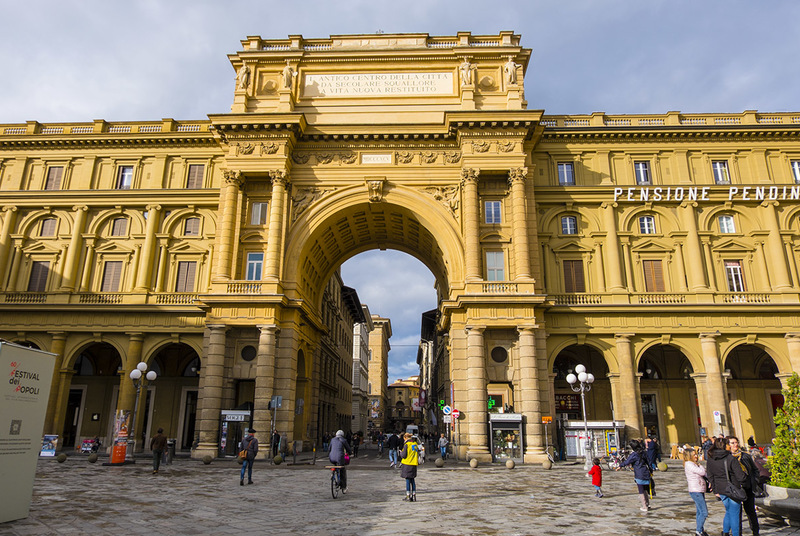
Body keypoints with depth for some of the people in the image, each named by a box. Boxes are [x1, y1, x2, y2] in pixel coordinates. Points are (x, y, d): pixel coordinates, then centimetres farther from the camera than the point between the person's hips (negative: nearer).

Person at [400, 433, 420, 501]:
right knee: (413, 480, 13)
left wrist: (401, 452, 6)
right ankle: (414, 495, 12)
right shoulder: (415, 444, 8)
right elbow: (417, 454, 13)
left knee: (408, 480, 1)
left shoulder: (407, 444, -12)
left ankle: (408, 496, 3)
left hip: (407, 464, -6)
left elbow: (404, 455, -13)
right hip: (414, 464, 6)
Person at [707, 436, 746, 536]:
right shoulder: (731, 458, -17)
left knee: (728, 511, 24)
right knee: (734, 514, 8)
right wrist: (745, 475, 7)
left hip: (721, 491, 5)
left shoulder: (710, 460, -1)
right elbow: (740, 476, -15)